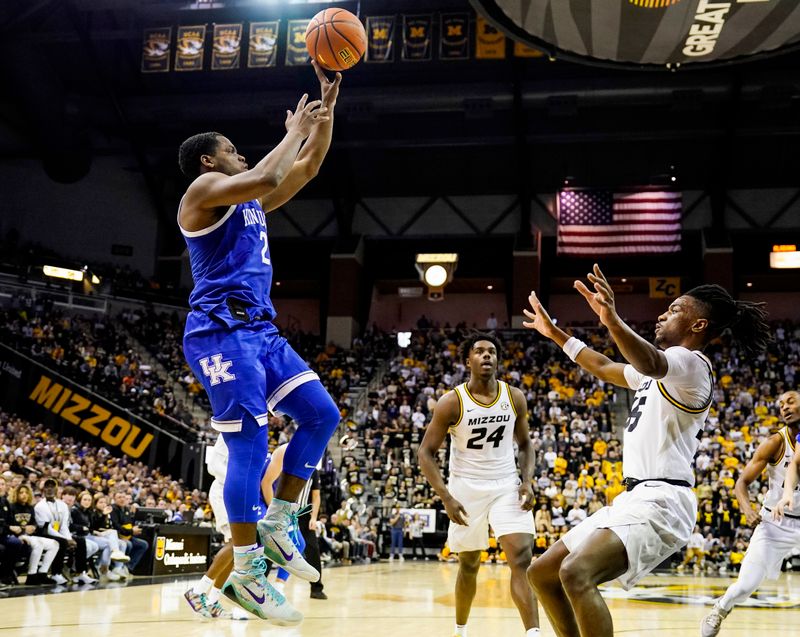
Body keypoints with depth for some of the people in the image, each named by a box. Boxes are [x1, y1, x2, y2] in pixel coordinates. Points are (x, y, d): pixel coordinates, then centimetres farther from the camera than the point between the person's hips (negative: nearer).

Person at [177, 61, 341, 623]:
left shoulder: (250, 201, 24)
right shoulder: (205, 189, -2)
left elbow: (308, 167, 25)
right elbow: (269, 176, -20)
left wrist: (327, 108, 17)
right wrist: (295, 129, -4)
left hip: (261, 330, 9)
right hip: (222, 332, -9)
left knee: (322, 415, 4)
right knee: (250, 445, -11)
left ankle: (277, 523, 13)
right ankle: (246, 573, -3)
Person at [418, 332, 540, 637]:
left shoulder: (515, 397, -3)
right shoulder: (451, 402, -12)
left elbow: (524, 443, 12)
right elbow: (426, 453, -8)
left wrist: (527, 481, -5)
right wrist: (446, 497, -18)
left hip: (506, 486, 2)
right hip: (466, 488, -1)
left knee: (522, 559, -15)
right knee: (469, 565, 12)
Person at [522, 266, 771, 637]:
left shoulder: (690, 362, -9)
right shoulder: (663, 369, 22)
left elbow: (651, 363, -33)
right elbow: (604, 368, 37)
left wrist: (613, 321, -50)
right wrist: (554, 333, 39)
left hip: (660, 500, -10)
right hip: (635, 498, 10)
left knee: (576, 573, -31)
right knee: (542, 574, 11)